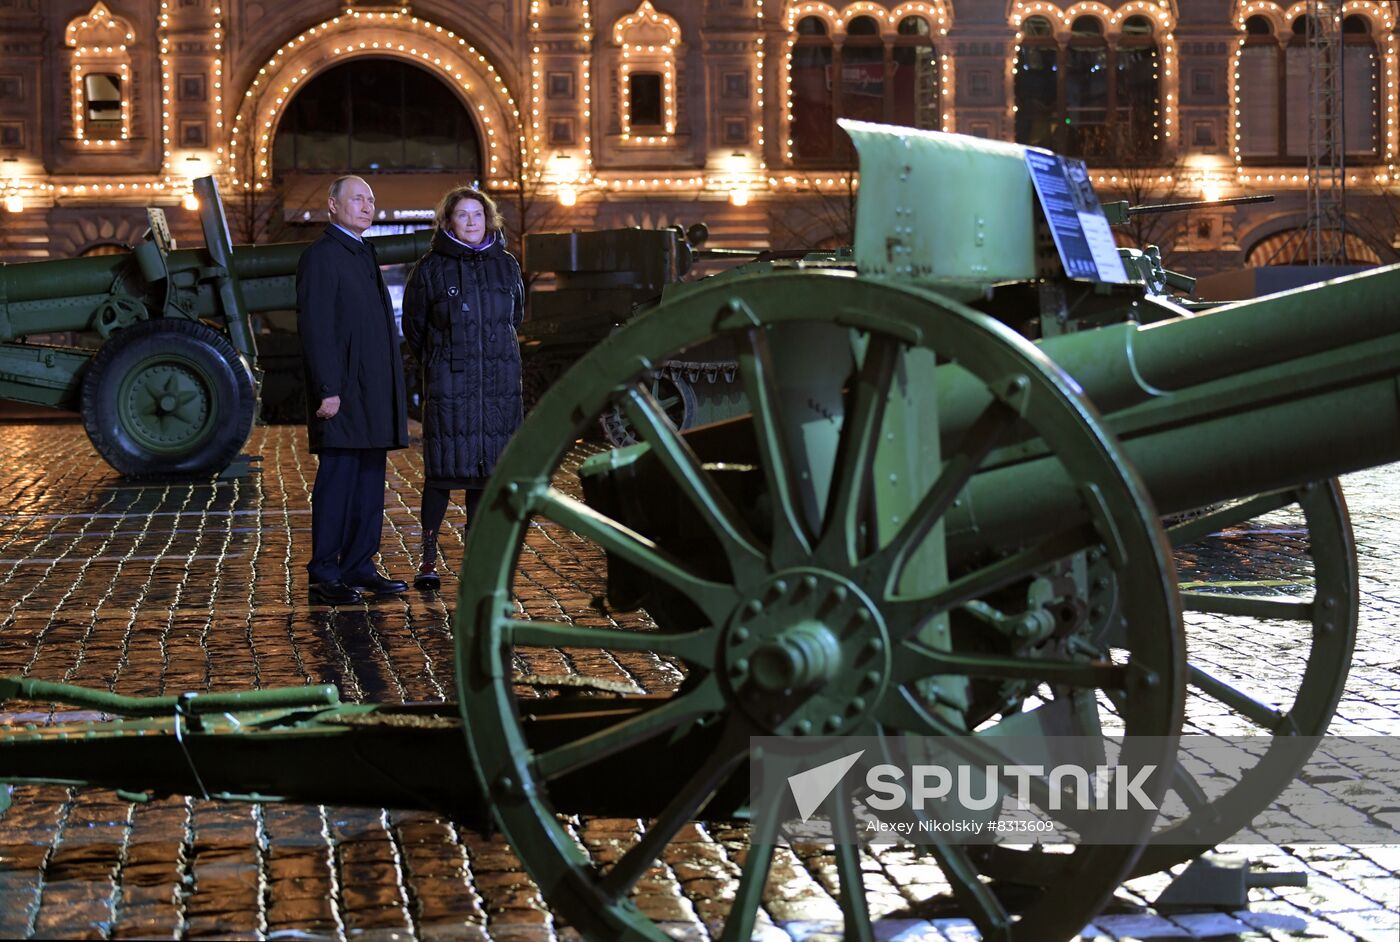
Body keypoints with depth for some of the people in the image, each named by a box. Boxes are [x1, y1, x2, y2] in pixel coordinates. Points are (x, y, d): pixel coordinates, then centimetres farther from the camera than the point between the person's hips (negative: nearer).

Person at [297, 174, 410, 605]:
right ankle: (323, 578, -3)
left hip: (373, 394, 9)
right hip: (343, 395, -9)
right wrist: (328, 390, -21)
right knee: (336, 482, -7)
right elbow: (314, 328, -15)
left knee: (369, 483, 11)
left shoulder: (365, 254, 20)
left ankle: (359, 568, 17)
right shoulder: (320, 256, -9)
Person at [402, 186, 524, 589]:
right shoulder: (431, 268, 0)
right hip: (449, 385, -3)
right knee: (443, 469, -5)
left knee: (487, 469, 5)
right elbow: (414, 325, 10)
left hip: (499, 384, 3)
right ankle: (428, 558, 4)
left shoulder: (505, 265, 10)